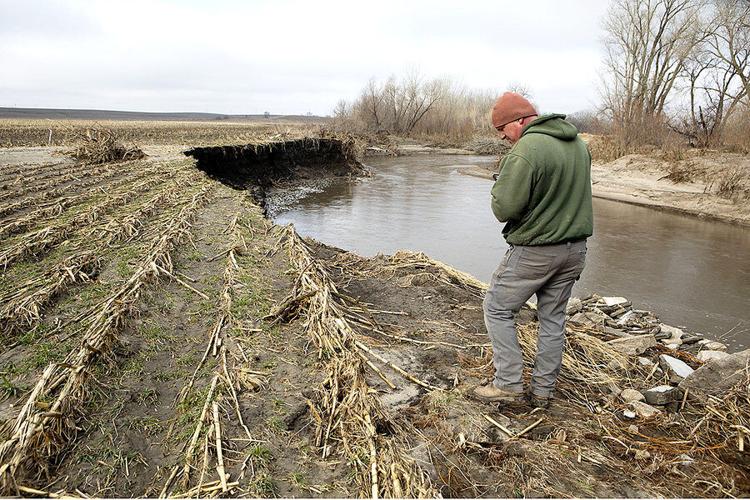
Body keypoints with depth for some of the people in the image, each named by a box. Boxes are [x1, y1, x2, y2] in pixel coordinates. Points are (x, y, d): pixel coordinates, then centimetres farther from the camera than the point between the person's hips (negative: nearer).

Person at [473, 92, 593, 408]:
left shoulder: (526, 150, -21)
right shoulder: (579, 143, 8)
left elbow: (504, 209, -20)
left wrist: (503, 179, -4)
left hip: (534, 251, -8)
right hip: (575, 249, 8)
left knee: (497, 309, 9)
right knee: (553, 318, 16)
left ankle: (509, 383, 11)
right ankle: (543, 390, 25)